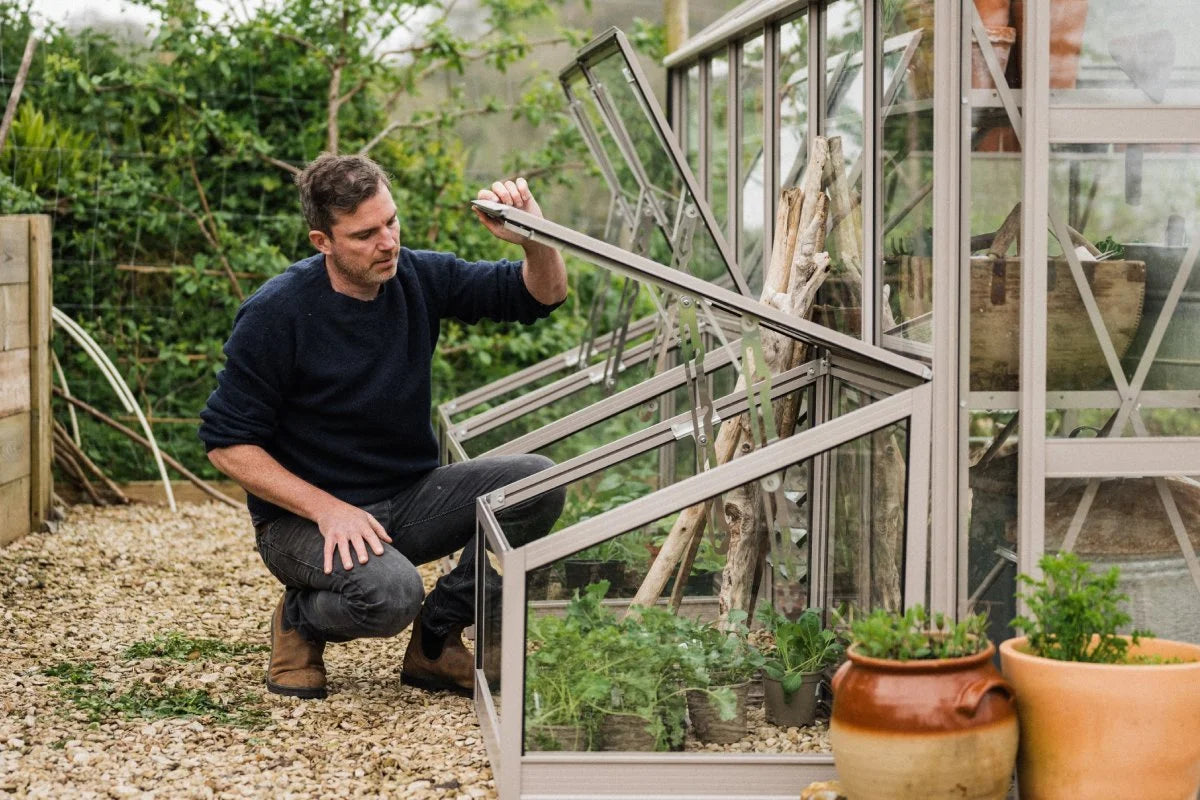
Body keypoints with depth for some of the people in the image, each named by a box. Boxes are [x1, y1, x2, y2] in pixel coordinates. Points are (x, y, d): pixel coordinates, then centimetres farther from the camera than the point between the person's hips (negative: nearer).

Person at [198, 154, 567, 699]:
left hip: (408, 500, 6)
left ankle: (435, 637, -1)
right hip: (304, 517, -6)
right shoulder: (277, 313, -18)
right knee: (390, 592, -36)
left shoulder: (417, 277, -3)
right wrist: (327, 509, -23)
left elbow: (542, 295, 1)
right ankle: (300, 622, 1)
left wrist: (534, 239, -23)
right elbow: (227, 442, -14)